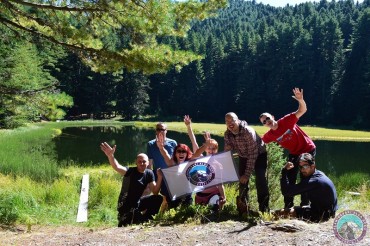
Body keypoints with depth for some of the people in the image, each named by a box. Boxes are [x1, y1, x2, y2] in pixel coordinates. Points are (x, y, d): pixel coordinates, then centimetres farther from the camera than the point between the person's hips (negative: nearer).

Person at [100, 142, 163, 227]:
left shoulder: (149, 173, -3)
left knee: (158, 199, -7)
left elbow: (155, 192, -6)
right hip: (126, 205, -5)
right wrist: (110, 156, -61)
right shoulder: (130, 171, -19)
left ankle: (145, 219, 7)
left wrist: (160, 178, -21)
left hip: (138, 203, 5)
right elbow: (117, 167, -41)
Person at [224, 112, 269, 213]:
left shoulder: (248, 131, -34)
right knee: (242, 181, 1)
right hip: (243, 157, 6)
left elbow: (253, 154, -33)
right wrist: (227, 149, -30)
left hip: (259, 155, -5)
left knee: (260, 181, -19)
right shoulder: (227, 134, -15)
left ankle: (264, 209, -9)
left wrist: (247, 174, -32)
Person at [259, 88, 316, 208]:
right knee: (289, 179, 5)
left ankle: (304, 205, 8)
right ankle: (288, 206, 17)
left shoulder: (286, 121, -21)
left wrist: (300, 100, -47)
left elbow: (302, 110, -27)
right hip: (294, 154, 5)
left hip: (308, 150, -5)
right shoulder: (269, 135, -8)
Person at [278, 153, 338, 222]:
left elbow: (286, 192, -27)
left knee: (283, 212, -17)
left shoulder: (313, 181, -25)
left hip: (321, 215, -10)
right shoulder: (320, 174, 5)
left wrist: (284, 171, -23)